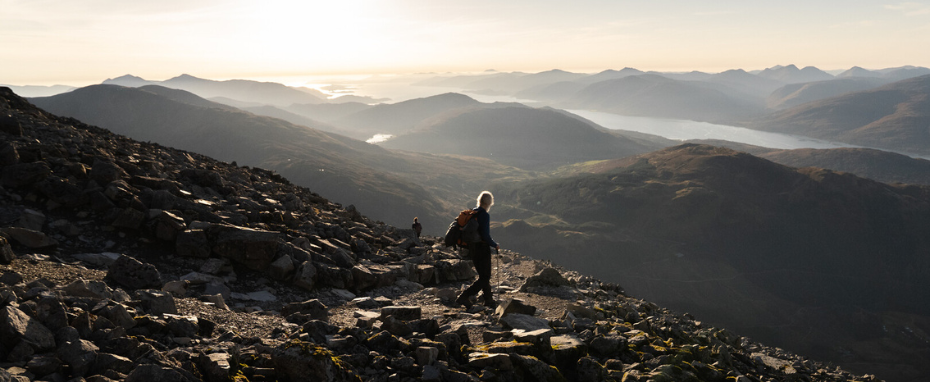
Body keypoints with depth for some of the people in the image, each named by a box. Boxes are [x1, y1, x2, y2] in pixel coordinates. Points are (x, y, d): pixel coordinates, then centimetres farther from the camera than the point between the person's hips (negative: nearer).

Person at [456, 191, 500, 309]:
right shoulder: (485, 215, -17)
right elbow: (485, 236, -22)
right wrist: (495, 245, -7)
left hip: (472, 248, 8)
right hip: (482, 249, -8)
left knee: (483, 275, 19)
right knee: (484, 277, -1)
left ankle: (488, 300, 28)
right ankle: (464, 296, -11)